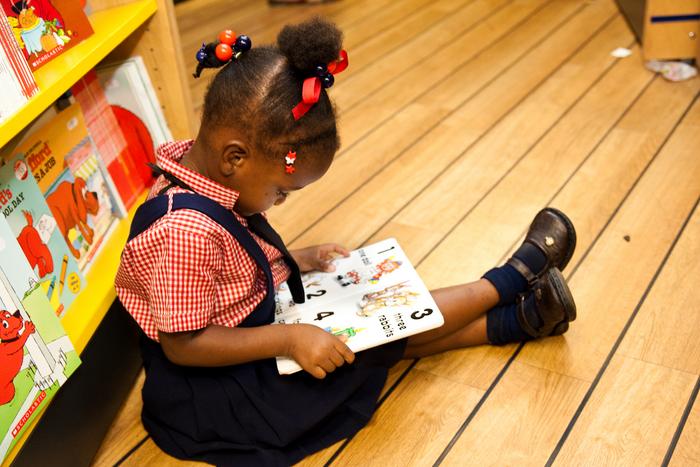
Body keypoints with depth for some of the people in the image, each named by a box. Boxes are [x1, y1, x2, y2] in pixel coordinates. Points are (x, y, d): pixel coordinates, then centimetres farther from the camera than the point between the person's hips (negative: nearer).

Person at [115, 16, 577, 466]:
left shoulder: (196, 164, -7)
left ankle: (511, 318, 15)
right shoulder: (188, 230, -35)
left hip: (248, 330, 8)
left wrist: (301, 260, 2)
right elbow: (181, 344, -28)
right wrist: (289, 339, -29)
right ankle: (512, 280, 10)